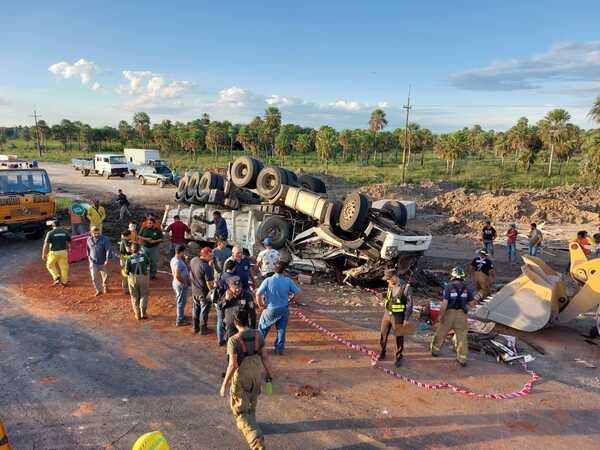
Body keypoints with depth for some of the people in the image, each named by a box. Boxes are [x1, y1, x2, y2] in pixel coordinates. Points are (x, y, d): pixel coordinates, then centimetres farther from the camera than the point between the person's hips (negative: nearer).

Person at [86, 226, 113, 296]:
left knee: (105, 276, 13)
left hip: (103, 262, -2)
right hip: (93, 262, 2)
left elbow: (108, 249, -21)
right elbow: (88, 250, 15)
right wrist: (89, 258, 16)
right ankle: (99, 290, 14)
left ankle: (105, 287, 39)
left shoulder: (104, 239, -15)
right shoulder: (89, 240, -2)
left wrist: (107, 259, -28)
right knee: (94, 277, -3)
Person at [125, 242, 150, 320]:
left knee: (135, 296, 14)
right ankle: (143, 313, 9)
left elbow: (126, 270, -11)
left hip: (133, 278, 0)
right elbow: (148, 263, 12)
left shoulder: (129, 258, -11)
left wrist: (129, 274, 12)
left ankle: (137, 314, 19)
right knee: (144, 295, 12)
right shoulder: (143, 256, -8)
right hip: (143, 277, 0)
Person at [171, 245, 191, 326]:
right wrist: (185, 283, -20)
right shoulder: (178, 262, -29)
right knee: (181, 302, 4)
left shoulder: (173, 259, 2)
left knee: (180, 301, 25)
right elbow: (177, 276, -32)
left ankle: (181, 316, 42)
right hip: (181, 285, -10)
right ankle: (179, 321, 15)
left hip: (176, 283, 10)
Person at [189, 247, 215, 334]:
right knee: (204, 311, 11)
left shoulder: (193, 261, -8)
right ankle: (203, 329, 25)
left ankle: (195, 327, 36)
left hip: (194, 290, 7)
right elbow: (209, 283, -24)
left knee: (195, 309, 22)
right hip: (204, 292, -7)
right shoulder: (206, 267, -30)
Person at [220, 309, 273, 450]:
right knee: (251, 399, 32)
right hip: (257, 374, 5)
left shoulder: (233, 340, -22)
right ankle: (250, 422, 55)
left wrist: (224, 384, -15)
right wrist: (270, 374, 7)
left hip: (241, 377, -5)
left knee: (242, 412, 7)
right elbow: (264, 357, -4)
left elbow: (233, 365, -24)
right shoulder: (258, 335, -10)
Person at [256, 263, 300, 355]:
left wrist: (261, 305, -5)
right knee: (281, 330, 14)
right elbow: (297, 293, -6)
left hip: (270, 310, -1)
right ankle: (279, 349, 22)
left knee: (263, 328, 18)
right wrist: (289, 301, 5)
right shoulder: (288, 281, -8)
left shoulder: (268, 280, -14)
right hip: (283, 310, 1)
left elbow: (258, 294, -18)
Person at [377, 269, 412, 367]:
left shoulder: (405, 287, -20)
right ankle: (382, 353, 31)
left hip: (398, 316, -5)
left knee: (399, 338, 5)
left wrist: (406, 319, -17)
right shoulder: (390, 285, 0)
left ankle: (399, 358, 22)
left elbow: (410, 304, -16)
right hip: (387, 314, 6)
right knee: (383, 334, 12)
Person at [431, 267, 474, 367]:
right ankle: (462, 359, 13)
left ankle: (435, 350, 33)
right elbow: (470, 301, 6)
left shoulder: (448, 287, -14)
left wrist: (441, 315, -11)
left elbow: (444, 303, -19)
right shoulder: (466, 288, -2)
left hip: (450, 314, -2)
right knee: (462, 337, 10)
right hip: (462, 315, 2)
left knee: (441, 333, 17)